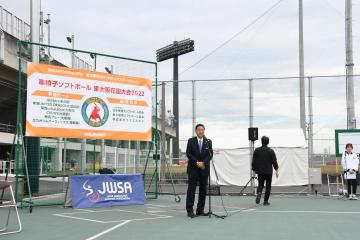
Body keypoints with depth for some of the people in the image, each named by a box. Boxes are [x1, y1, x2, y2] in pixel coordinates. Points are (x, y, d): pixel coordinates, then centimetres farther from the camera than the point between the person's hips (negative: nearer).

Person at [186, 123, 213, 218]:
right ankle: (190, 210, -5)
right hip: (193, 168, -2)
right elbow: (188, 153, -3)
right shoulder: (191, 141, 2)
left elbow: (210, 154, 0)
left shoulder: (208, 142, 6)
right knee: (191, 189, -5)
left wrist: (203, 163, -13)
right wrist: (196, 162, -13)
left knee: (203, 189, 4)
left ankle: (200, 210, 11)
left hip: (204, 168, 2)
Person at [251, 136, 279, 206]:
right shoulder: (271, 151, -5)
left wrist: (254, 170, 14)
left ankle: (258, 194, -15)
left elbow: (254, 161, 5)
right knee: (268, 186, 8)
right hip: (268, 172, -2)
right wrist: (277, 170, -1)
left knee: (260, 185, 15)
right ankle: (266, 201, 7)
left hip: (260, 172, 2)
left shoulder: (257, 150, 2)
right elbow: (274, 161, -6)